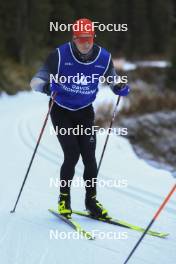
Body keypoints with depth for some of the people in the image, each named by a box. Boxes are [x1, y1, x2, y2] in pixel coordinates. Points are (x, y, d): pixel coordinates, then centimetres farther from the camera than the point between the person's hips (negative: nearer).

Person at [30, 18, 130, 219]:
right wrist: (47, 86, -41)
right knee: (72, 155, -13)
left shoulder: (103, 58, -10)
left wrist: (121, 88, -15)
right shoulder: (60, 55, -20)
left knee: (89, 157, -4)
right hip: (61, 111, -3)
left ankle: (91, 200, 13)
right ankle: (64, 198, 8)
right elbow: (36, 81, -19)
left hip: (85, 112, 3)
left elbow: (113, 81, 8)